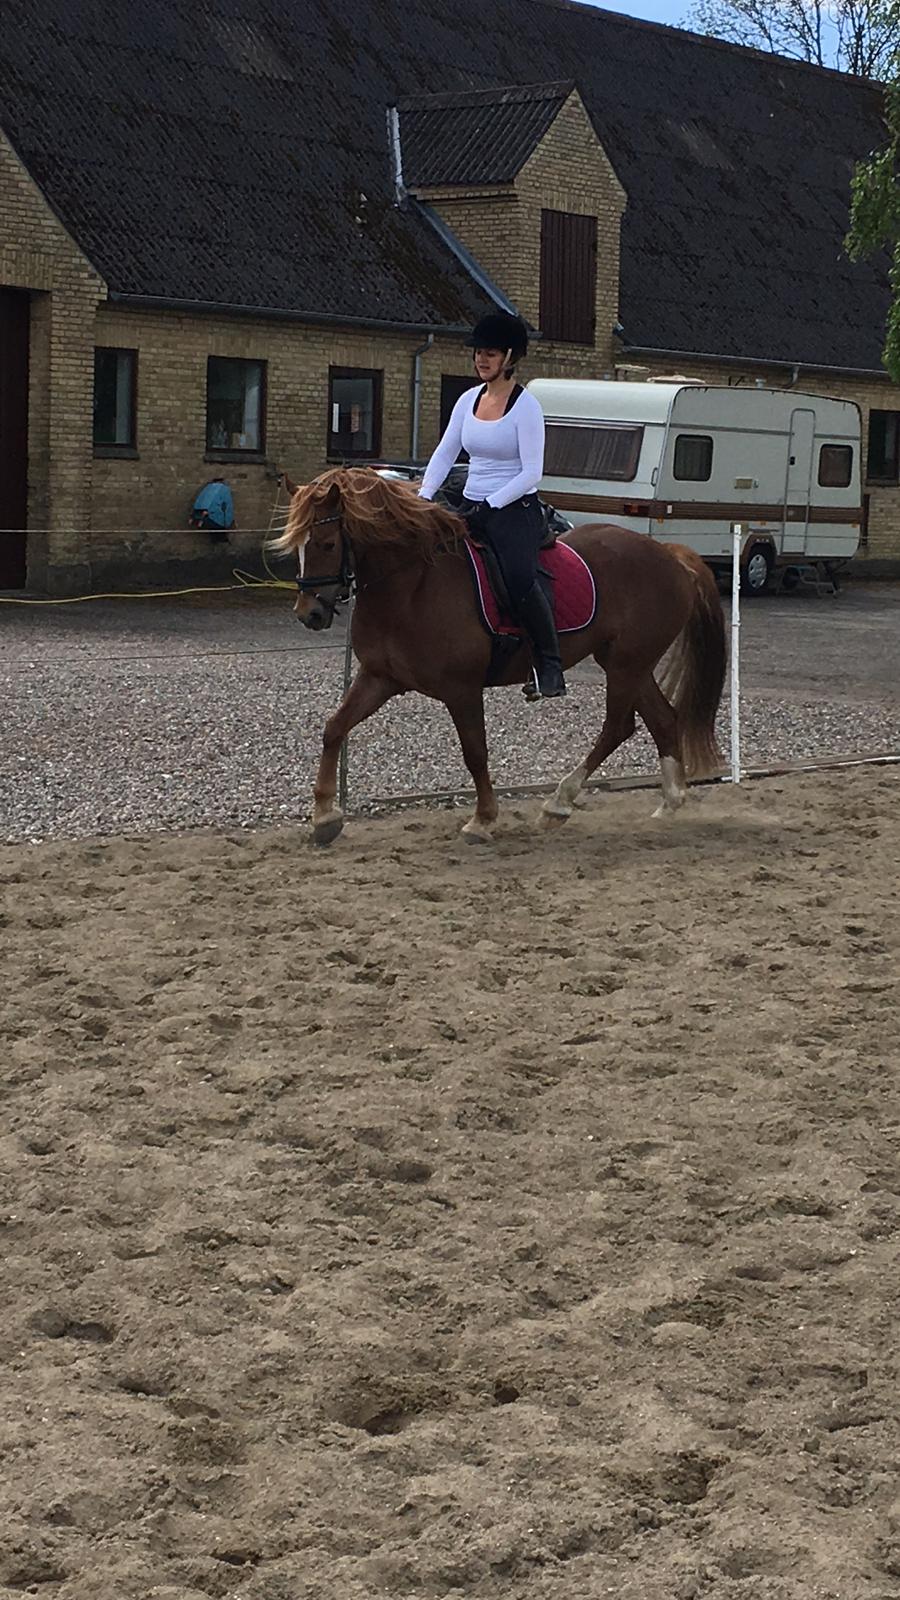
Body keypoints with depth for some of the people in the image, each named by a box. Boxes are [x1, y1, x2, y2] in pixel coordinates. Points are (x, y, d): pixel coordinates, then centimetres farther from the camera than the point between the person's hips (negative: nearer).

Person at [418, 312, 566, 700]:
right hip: (472, 507, 7)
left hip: (515, 509, -7)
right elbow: (445, 453, 13)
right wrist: (424, 496, -3)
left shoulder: (525, 406, -8)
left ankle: (550, 667, -21)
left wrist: (490, 505, -20)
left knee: (519, 578, -30)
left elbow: (531, 472, -13)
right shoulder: (469, 400, 11)